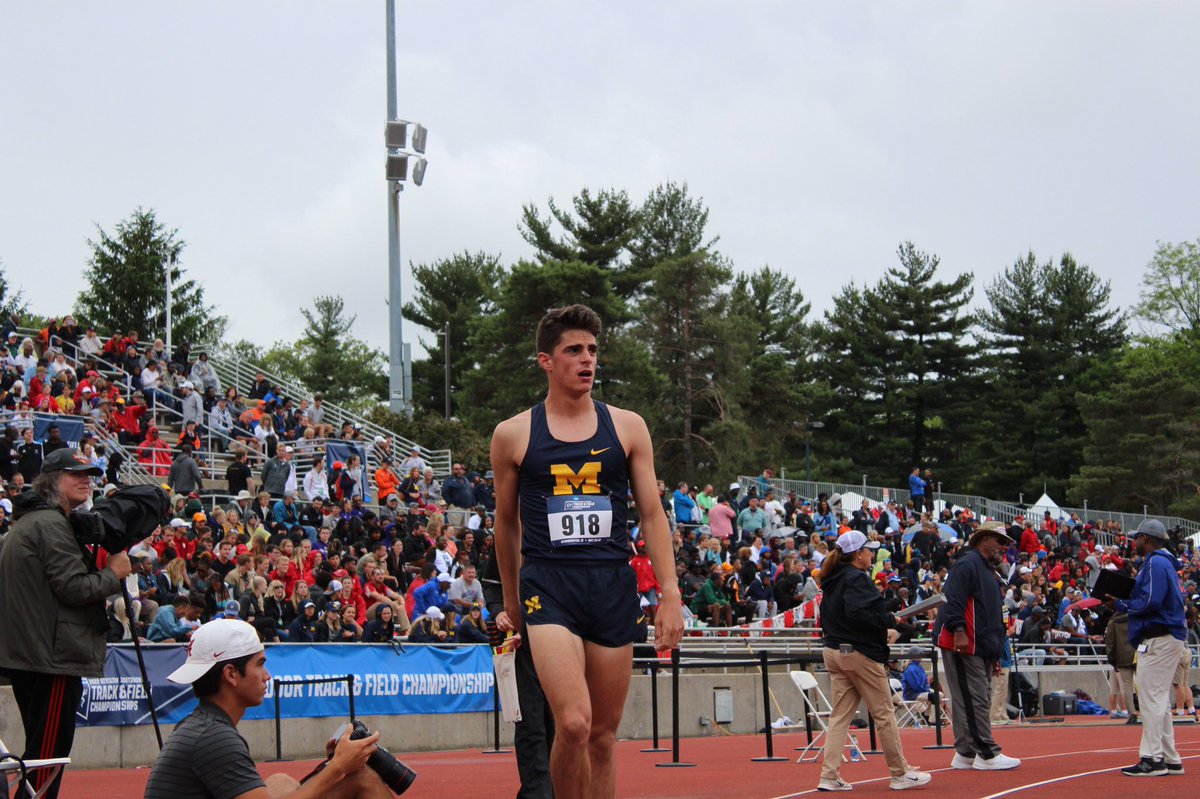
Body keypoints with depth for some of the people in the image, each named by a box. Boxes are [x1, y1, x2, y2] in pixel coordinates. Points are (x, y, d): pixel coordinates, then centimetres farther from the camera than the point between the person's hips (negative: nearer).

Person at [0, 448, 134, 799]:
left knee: (42, 751, 17)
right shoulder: (51, 524, -13)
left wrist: (103, 572, 12)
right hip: (54, 656, -11)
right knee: (48, 754, -7)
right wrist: (113, 573, -4)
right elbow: (73, 587, -19)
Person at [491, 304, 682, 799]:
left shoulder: (627, 427, 9)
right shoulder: (513, 435, 4)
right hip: (548, 585, -2)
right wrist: (511, 603, 19)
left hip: (614, 586, 3)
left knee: (603, 738, 7)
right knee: (573, 724, -21)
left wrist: (670, 594, 1)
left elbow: (652, 514, 9)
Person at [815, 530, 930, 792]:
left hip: (833, 651, 9)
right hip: (860, 652, -9)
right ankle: (900, 773, 8)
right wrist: (888, 622, -16)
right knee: (884, 714, 1)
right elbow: (856, 613, -28)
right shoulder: (856, 578, -14)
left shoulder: (832, 580, 14)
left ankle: (829, 776, 1)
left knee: (840, 715, 7)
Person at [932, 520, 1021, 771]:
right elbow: (953, 599, -18)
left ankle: (966, 754, 12)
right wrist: (959, 631, -26)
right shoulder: (967, 564, -6)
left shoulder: (989, 572, 26)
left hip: (981, 649, 11)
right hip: (962, 646, -11)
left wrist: (996, 656, 25)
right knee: (974, 700, -10)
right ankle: (987, 754, -11)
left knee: (980, 701, 9)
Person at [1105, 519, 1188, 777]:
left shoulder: (1155, 563, -12)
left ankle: (1152, 759, -12)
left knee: (1151, 698, -11)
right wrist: (1122, 602, 10)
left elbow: (1150, 602, -21)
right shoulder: (1164, 562, 21)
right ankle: (1169, 760, 16)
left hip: (1159, 639, -11)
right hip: (1167, 638, 11)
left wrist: (1121, 604, -8)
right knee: (1158, 700, 13)